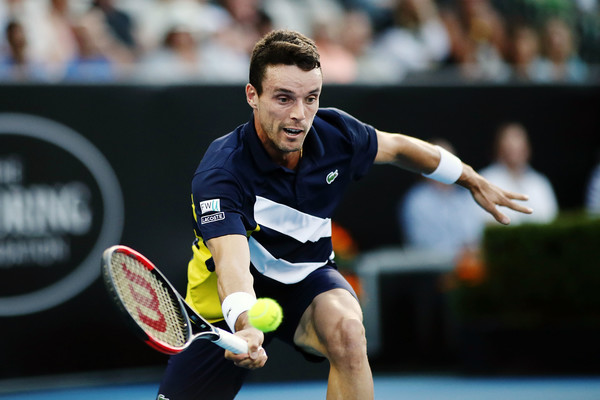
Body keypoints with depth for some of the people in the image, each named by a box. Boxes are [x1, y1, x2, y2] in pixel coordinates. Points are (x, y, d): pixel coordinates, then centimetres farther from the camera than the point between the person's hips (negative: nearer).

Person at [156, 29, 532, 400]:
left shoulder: (336, 133, -15)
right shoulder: (220, 172, -32)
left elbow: (397, 146, 7)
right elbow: (231, 262, -45)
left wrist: (474, 181, 19)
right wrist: (246, 326, -66)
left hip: (307, 277, 2)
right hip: (239, 302, -2)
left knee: (346, 329, -32)